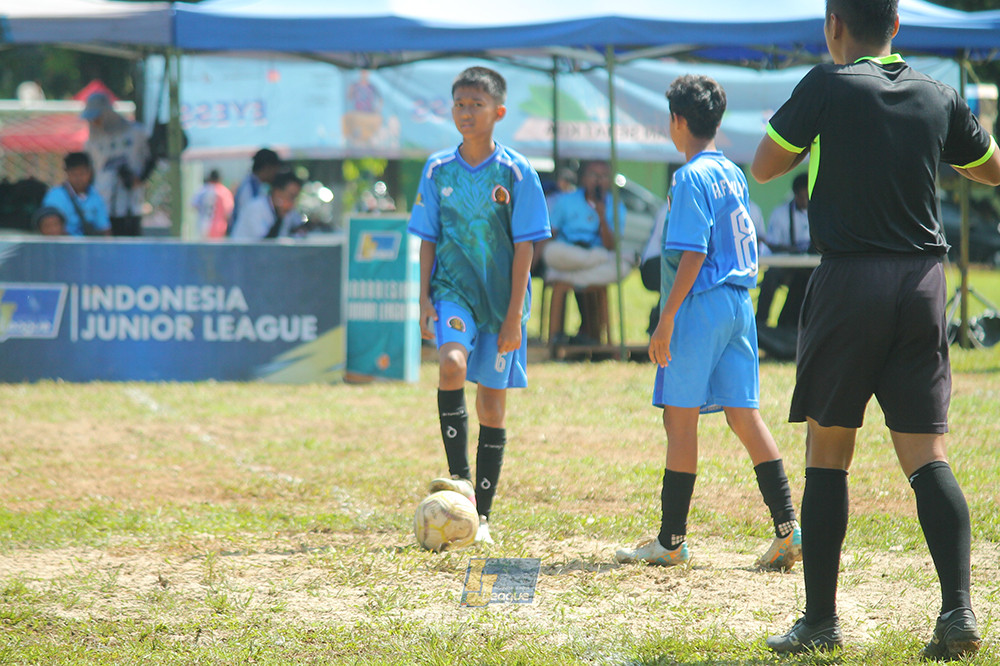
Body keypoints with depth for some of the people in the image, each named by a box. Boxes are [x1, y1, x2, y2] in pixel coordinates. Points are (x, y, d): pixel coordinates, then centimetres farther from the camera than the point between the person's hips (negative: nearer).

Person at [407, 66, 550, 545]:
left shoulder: (515, 173, -5)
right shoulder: (438, 169, 3)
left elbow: (524, 247, -5)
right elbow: (428, 239, 9)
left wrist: (514, 315, -10)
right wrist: (425, 299, -1)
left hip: (500, 296, -1)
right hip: (453, 290, 1)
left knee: (493, 399, 3)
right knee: (452, 363, -28)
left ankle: (482, 514, 12)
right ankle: (460, 478, -24)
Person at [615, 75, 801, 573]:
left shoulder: (691, 178, -11)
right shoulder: (733, 175, 15)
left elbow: (692, 255, -17)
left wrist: (666, 320, -16)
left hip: (700, 308, -8)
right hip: (738, 305, 8)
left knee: (681, 418, -1)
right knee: (744, 415, 5)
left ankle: (671, 540, 4)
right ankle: (787, 527, -4)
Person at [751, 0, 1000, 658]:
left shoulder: (827, 88, -6)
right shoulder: (940, 97, 6)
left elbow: (764, 166, 2)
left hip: (849, 282, -3)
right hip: (923, 282, 3)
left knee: (827, 453, 6)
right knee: (927, 457, 3)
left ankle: (821, 621, 6)